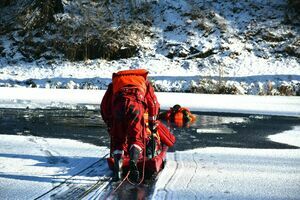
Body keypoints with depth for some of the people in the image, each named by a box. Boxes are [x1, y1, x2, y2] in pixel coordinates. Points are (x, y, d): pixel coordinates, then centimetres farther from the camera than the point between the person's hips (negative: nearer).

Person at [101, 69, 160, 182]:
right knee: (137, 138, 3)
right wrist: (153, 123, 43)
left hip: (118, 105, 1)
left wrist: (109, 124, 41)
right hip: (136, 105, -1)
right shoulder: (144, 81, 39)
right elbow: (154, 104, 35)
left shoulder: (115, 82, 39)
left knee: (118, 140, 11)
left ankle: (117, 167, -5)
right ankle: (133, 161, -24)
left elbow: (105, 105, 34)